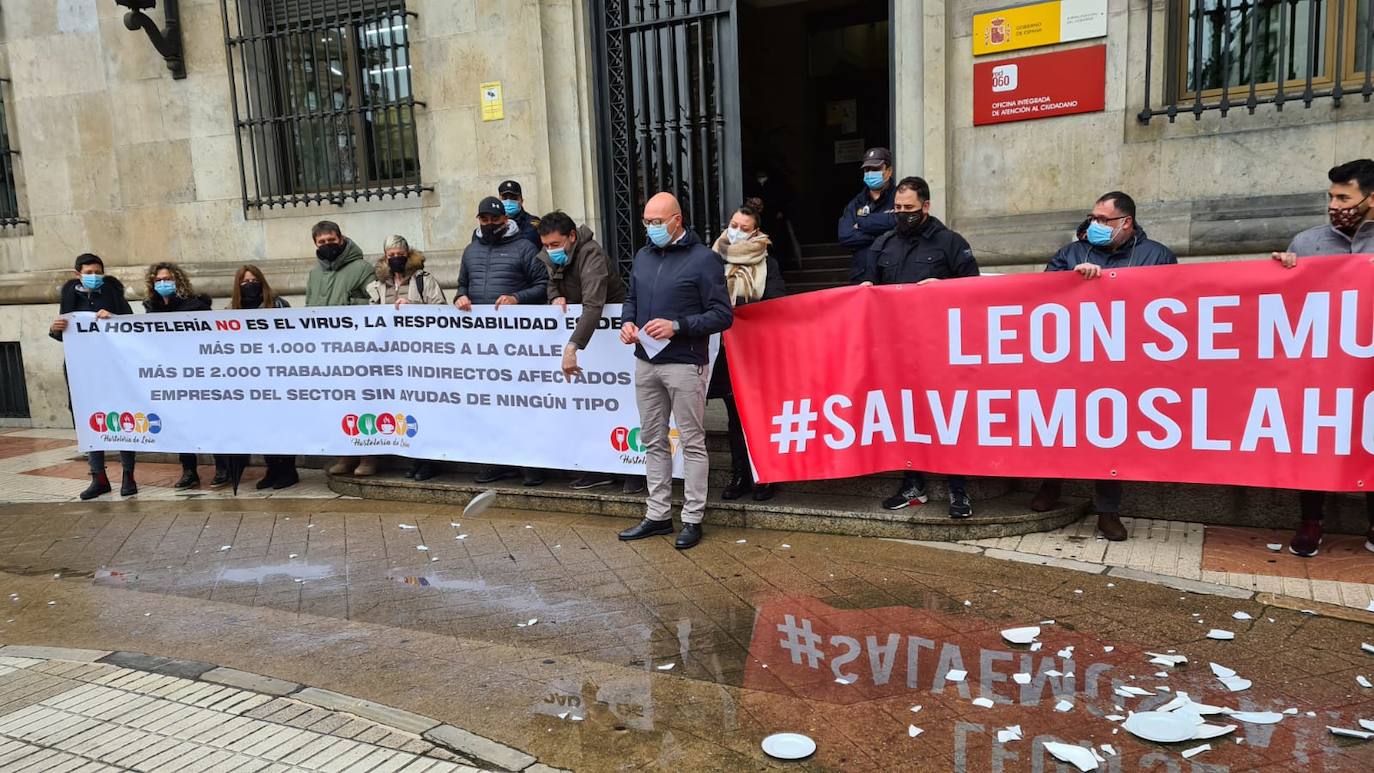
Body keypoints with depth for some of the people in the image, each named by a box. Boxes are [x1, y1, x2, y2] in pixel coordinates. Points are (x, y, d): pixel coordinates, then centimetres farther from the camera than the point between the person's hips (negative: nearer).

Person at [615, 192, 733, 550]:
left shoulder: (703, 258, -6)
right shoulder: (643, 256, 13)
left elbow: (723, 315, -9)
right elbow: (631, 299, 24)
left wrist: (677, 326, -18)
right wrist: (627, 322, 1)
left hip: (684, 364, -6)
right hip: (645, 362, 7)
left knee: (692, 442, 1)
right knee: (653, 441, 12)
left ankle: (692, 519, 10)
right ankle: (658, 515, 22)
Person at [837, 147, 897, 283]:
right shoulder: (855, 204, 16)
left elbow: (894, 221, -18)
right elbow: (845, 237, 1)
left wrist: (861, 224, -2)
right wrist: (881, 236, -8)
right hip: (860, 278, 4)